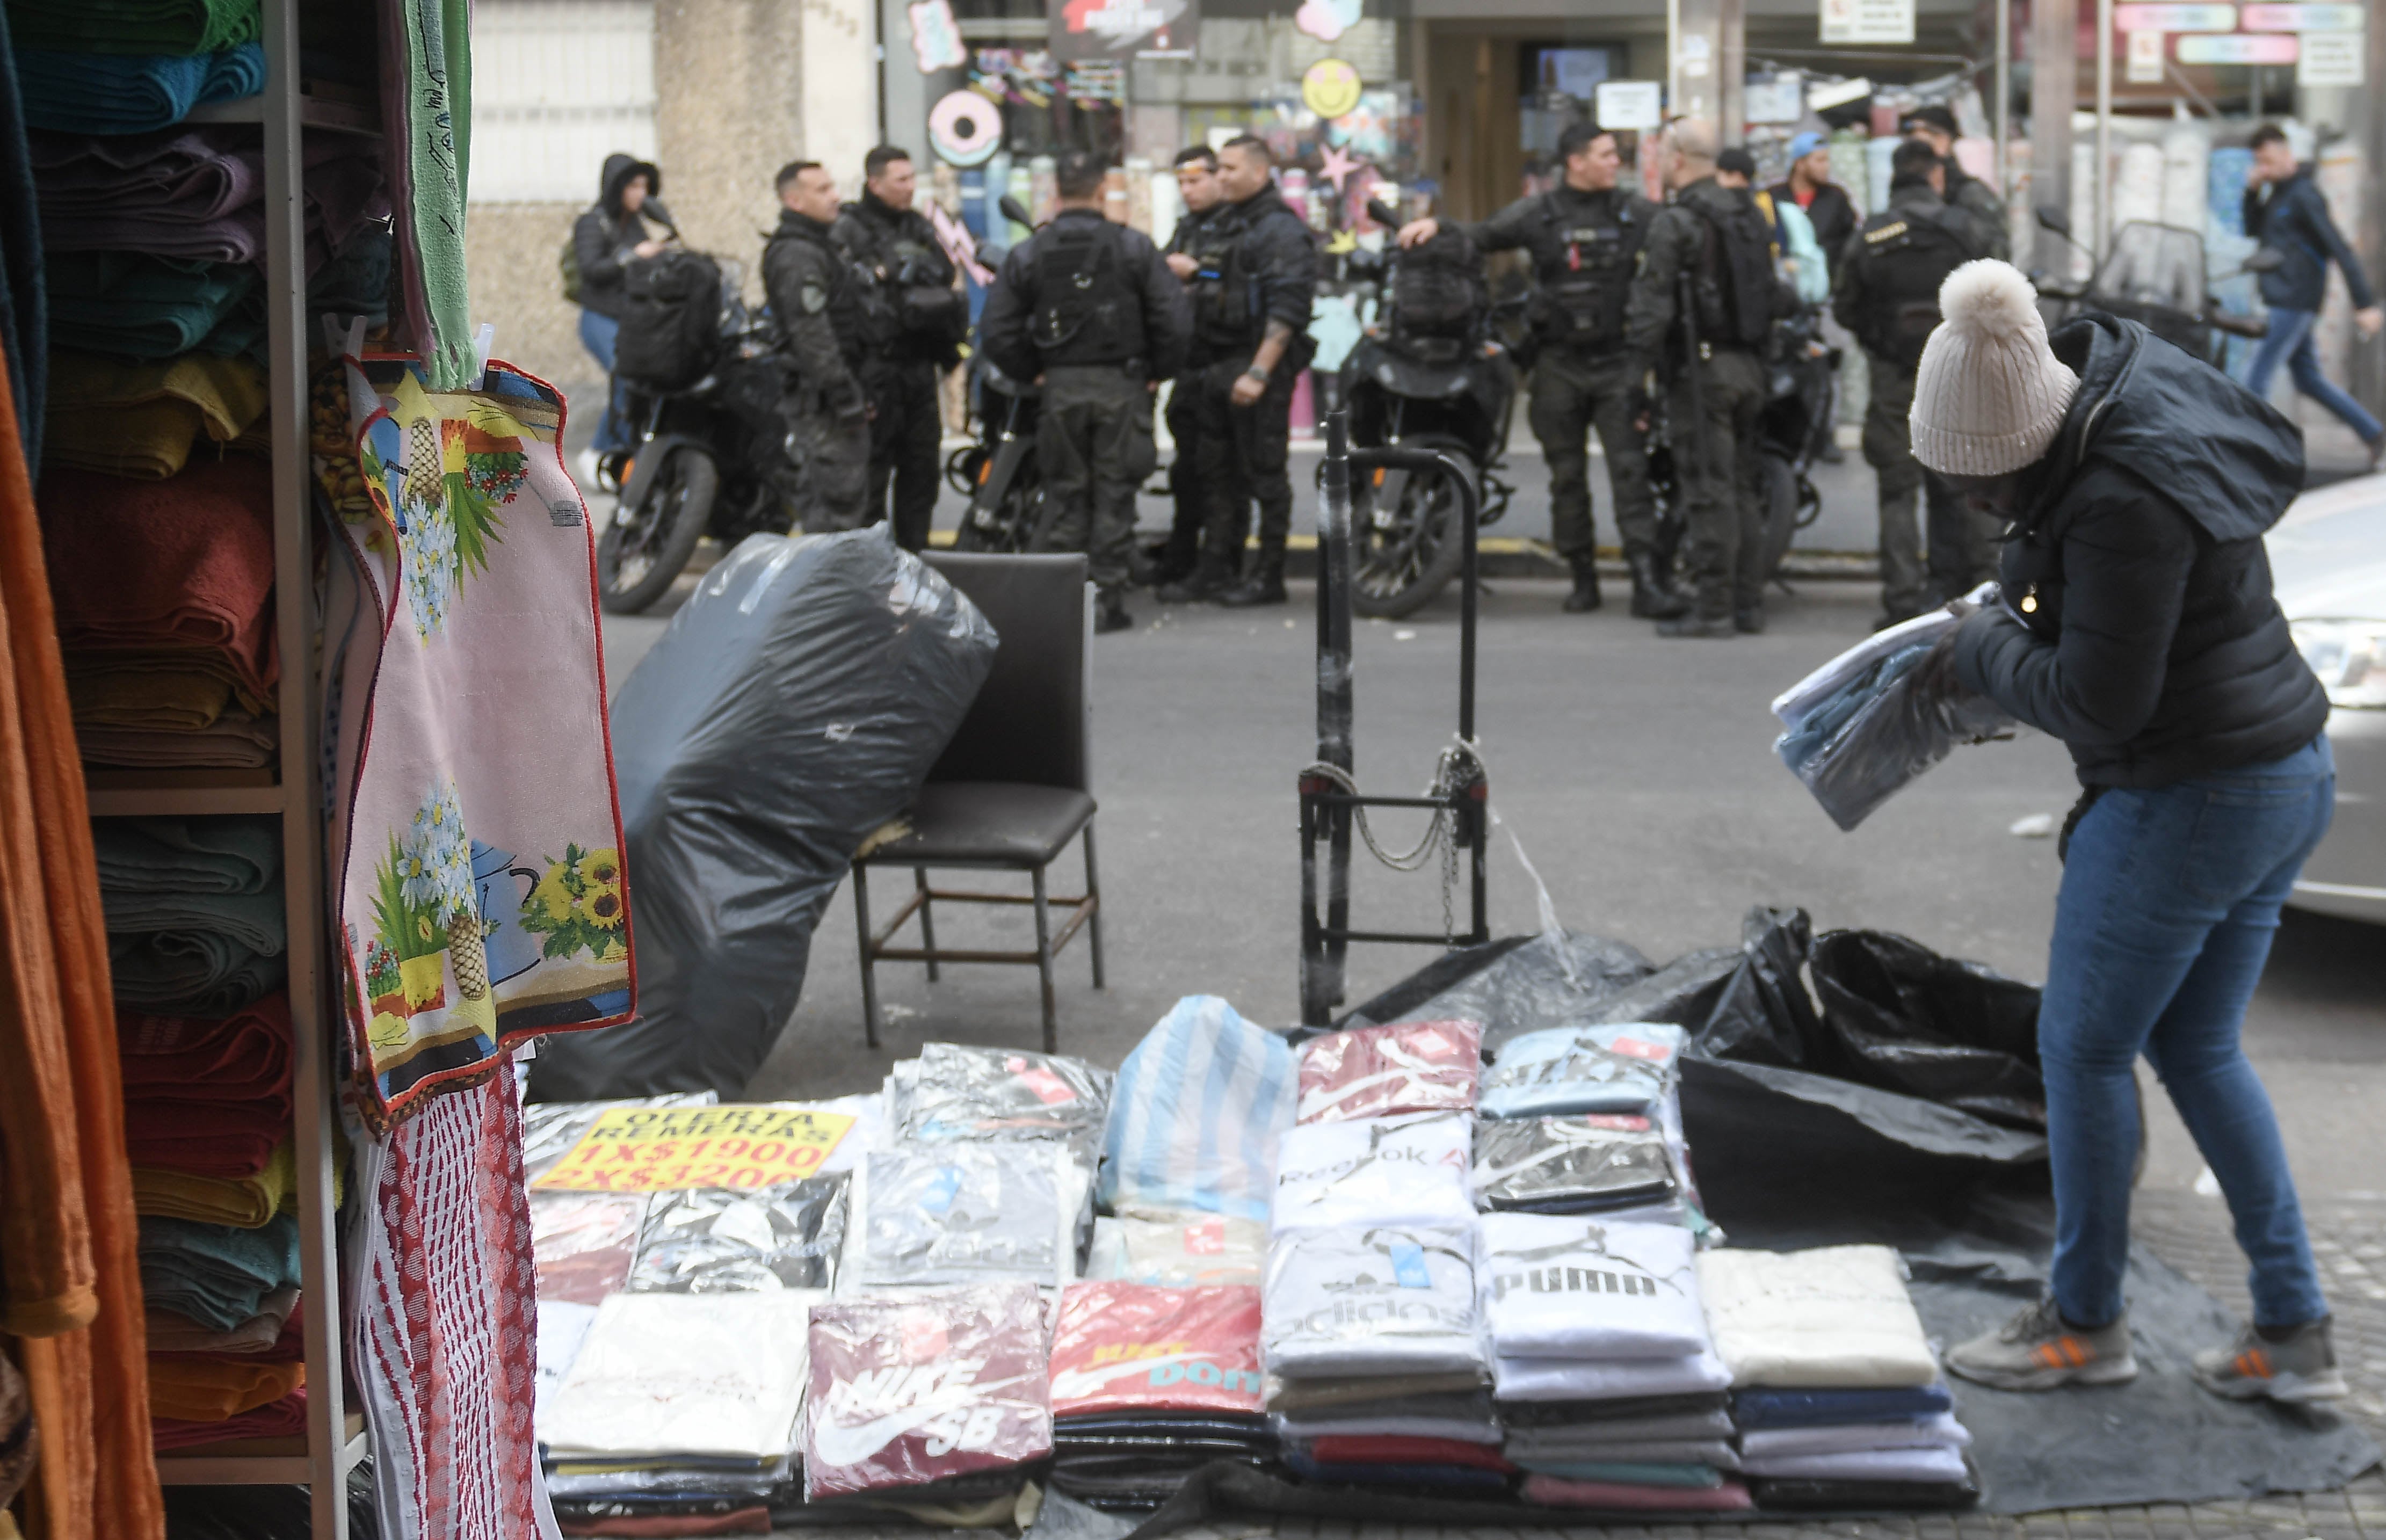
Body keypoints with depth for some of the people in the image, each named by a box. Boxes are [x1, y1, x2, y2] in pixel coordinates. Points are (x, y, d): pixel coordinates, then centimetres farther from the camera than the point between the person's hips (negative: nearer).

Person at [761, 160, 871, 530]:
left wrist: (856, 394, 22)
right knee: (839, 496, -11)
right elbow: (812, 335, -22)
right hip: (822, 399, -11)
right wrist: (847, 400, -23)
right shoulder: (797, 256, -15)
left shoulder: (818, 245, 19)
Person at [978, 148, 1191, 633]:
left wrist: (1031, 373, 13)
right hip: (1122, 384, -1)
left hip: (1061, 387, 1)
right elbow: (1175, 319, -6)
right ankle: (1108, 598, 3)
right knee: (1114, 494, 4)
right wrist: (1159, 371, 8)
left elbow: (996, 333, 0)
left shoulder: (1027, 256, 2)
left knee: (1066, 494, 10)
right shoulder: (1134, 247, -2)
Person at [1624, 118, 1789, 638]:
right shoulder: (1749, 213, 14)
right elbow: (1773, 292, 18)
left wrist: (1635, 368, -11)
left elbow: (1652, 303, -15)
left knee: (1711, 489, -7)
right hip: (1748, 362, 8)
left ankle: (1714, 608, -7)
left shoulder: (1675, 222, -11)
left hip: (1701, 366, -8)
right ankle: (1748, 602, 15)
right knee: (1743, 486, 13)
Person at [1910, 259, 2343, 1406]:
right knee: (2198, 1050, 18)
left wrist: (1984, 650, -6)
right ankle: (2294, 1333, 20)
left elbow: (2097, 701, -24)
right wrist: (2021, 613, 15)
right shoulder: (2116, 393, 3)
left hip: (2191, 802, -10)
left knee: (2085, 1045, 7)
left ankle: (2085, 1321, 22)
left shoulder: (2124, 504, -27)